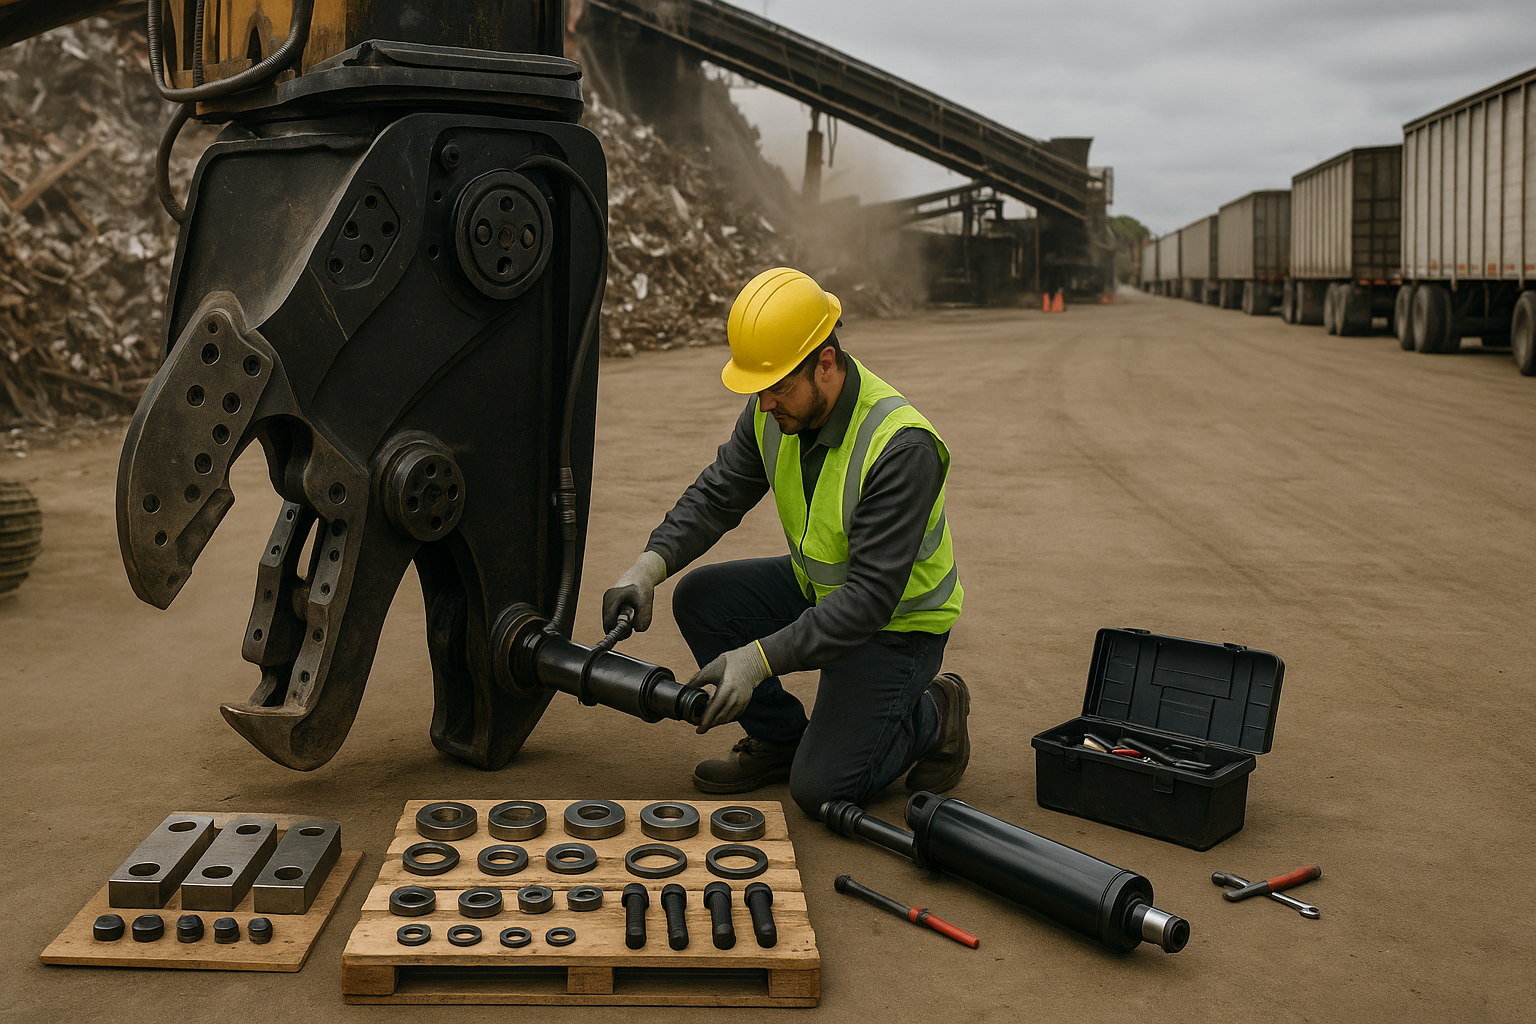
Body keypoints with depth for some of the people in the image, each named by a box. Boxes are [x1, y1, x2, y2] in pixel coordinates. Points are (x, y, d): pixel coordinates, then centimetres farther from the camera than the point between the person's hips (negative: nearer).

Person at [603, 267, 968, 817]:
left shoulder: (902, 447, -34)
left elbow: (871, 597, -35)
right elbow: (716, 494, -6)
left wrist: (759, 659, -38)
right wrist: (648, 565, -24)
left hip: (896, 621, -7)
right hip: (816, 586, 7)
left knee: (819, 789, -13)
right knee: (700, 598, -10)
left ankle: (931, 715, 13)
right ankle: (780, 736, 9)